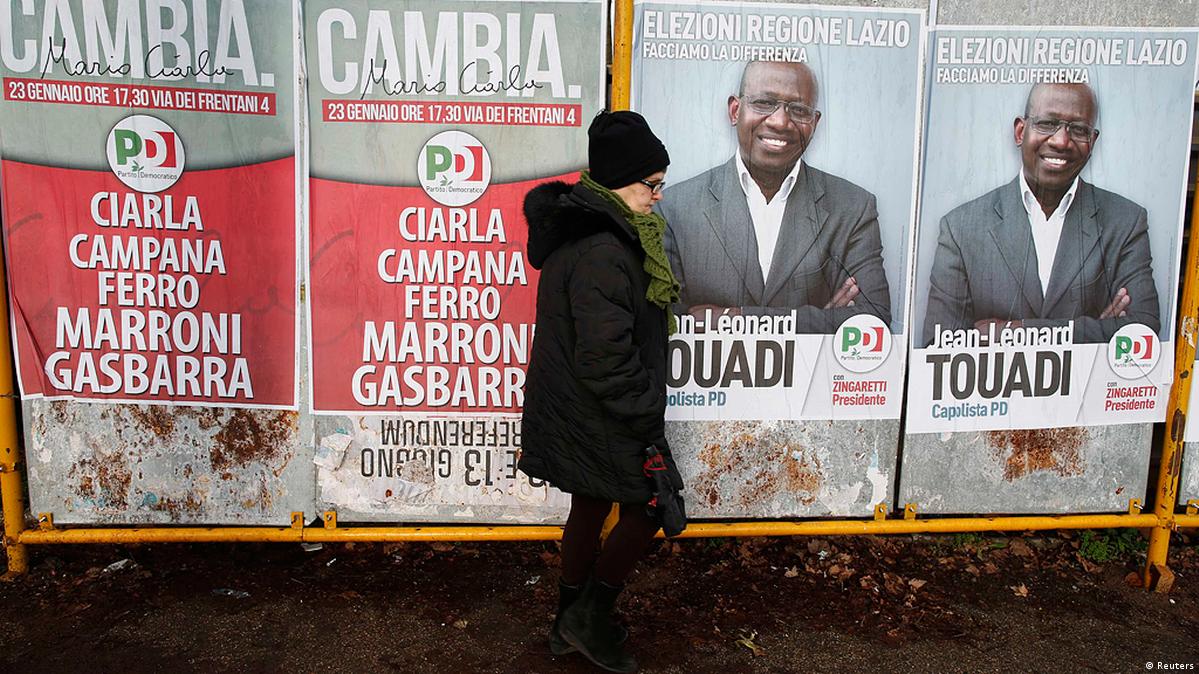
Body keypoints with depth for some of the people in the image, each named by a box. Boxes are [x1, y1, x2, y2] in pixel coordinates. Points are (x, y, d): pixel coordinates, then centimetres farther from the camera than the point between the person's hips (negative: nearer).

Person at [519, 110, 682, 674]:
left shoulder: (578, 229, 7)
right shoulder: (603, 253, -27)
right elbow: (607, 358, -29)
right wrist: (647, 418, -16)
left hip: (571, 409, 10)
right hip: (601, 417, -10)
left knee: (590, 507, 21)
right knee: (650, 505, 7)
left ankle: (570, 625, 36)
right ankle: (589, 616, 19)